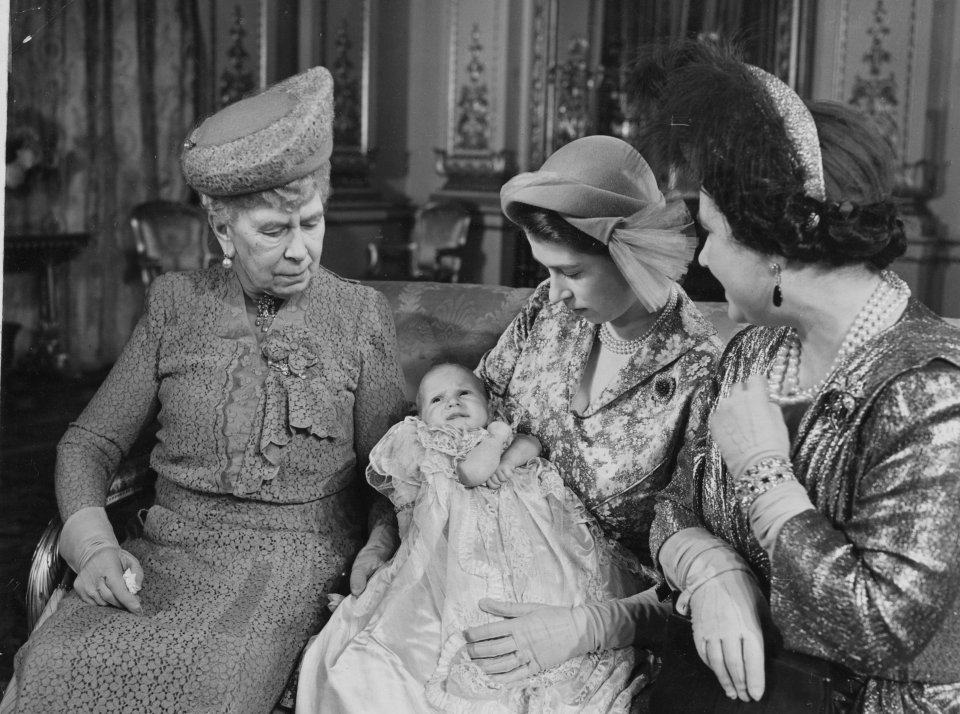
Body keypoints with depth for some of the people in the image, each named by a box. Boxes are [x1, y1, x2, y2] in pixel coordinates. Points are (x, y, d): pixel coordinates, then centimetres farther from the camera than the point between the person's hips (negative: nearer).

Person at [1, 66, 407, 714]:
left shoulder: (360, 314, 4)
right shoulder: (176, 305, 8)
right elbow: (90, 442, 12)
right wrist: (94, 543, -6)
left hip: (294, 561, -2)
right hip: (169, 552, 2)